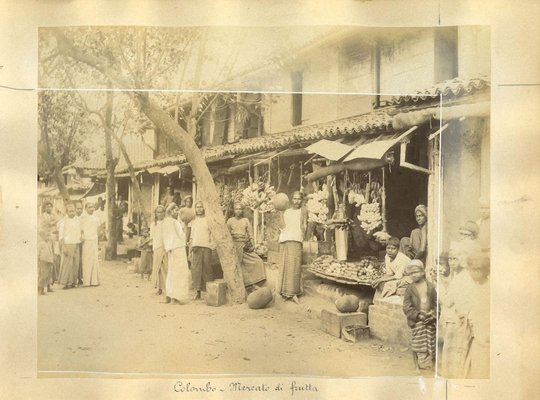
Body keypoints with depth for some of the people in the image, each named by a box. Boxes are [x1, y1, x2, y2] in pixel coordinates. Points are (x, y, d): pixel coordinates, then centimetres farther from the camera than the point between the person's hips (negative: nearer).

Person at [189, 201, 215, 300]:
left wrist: (213, 244, -12)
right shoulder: (194, 221, 19)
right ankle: (198, 291, -2)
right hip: (196, 247, 3)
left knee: (207, 268, -4)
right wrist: (190, 251, 16)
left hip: (206, 247, -3)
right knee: (196, 268, -6)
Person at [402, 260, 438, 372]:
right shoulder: (410, 289, -3)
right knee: (419, 345, -1)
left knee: (430, 344, 8)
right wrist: (419, 315, -16)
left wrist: (433, 315, -10)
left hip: (430, 320, 2)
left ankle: (429, 365, 21)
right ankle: (420, 366, 11)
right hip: (417, 322, -2)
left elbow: (436, 303, 6)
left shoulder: (430, 287, 3)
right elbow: (407, 307, -6)